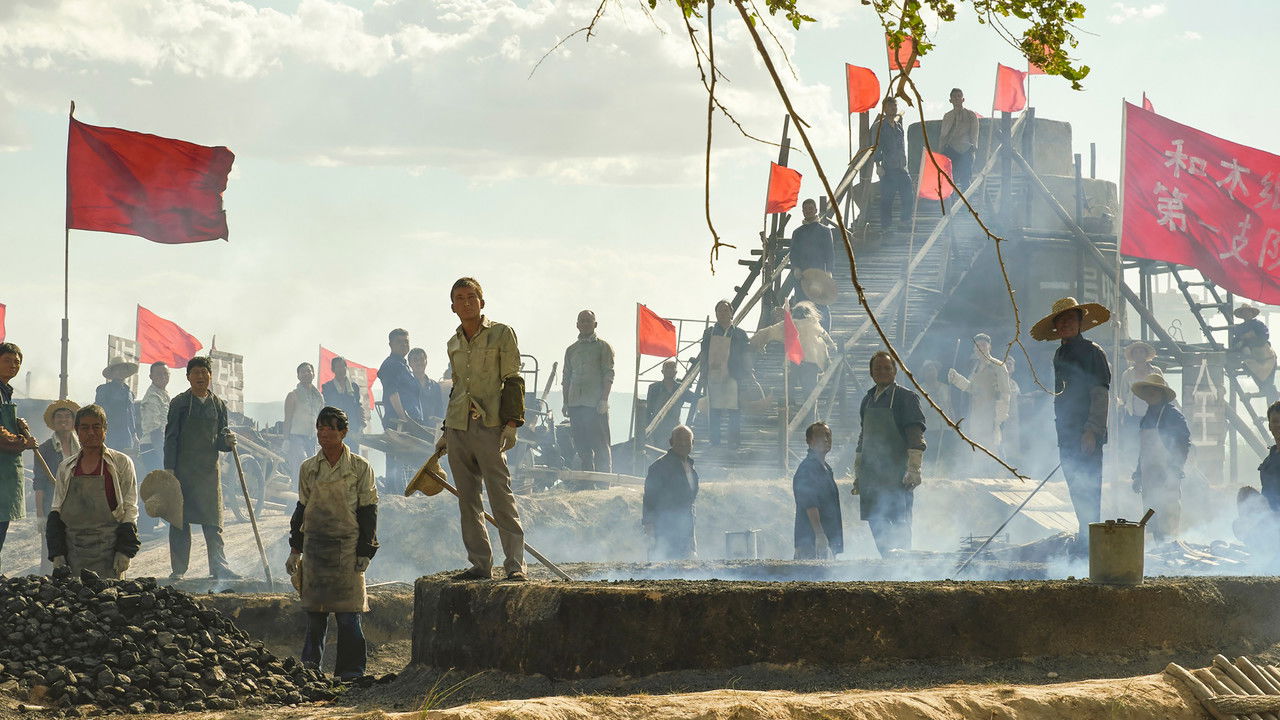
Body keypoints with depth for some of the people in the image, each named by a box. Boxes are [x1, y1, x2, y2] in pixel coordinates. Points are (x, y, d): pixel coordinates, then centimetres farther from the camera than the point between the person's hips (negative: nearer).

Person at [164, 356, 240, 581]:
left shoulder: (218, 405, 10)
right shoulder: (179, 403, 1)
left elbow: (219, 443, 14)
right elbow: (170, 438, -1)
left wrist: (228, 442, -10)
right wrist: (169, 469, -9)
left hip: (210, 469, 2)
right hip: (183, 468, -2)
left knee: (213, 521, 0)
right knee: (180, 520, 1)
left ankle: (219, 567, 3)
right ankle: (178, 569, 7)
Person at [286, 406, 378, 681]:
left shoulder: (360, 468, -1)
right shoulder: (309, 468, 9)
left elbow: (368, 511, 1)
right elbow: (302, 508, 15)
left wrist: (365, 552, -4)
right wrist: (295, 549, 12)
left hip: (348, 545, -3)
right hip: (315, 544, 3)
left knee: (347, 612, -5)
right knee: (314, 611, 4)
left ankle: (350, 668, 2)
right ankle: (310, 664, 13)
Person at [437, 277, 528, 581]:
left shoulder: (502, 334, 0)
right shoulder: (454, 343, 17)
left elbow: (512, 381, -4)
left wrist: (511, 423, -12)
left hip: (489, 427, -6)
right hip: (458, 428, 6)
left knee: (501, 496, -10)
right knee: (468, 500, 5)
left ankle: (515, 564, -9)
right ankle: (480, 564, 9)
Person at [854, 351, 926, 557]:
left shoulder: (906, 397, -3)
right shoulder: (868, 400, 17)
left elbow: (916, 435, -10)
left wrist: (913, 469, -18)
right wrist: (858, 474, 21)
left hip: (897, 473, -7)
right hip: (871, 473, 7)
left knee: (899, 523, -7)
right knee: (876, 524, 6)